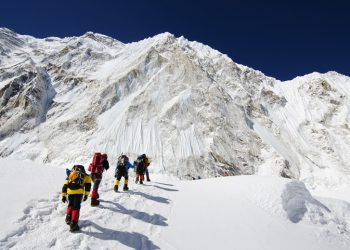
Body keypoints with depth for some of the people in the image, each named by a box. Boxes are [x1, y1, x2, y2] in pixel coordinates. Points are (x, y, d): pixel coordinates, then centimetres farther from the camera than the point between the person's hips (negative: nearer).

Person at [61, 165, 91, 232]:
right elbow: (88, 185, 14)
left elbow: (65, 186, 30)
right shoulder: (86, 176, 25)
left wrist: (63, 196, 35)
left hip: (70, 192, 3)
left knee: (70, 205, 30)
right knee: (76, 207, 7)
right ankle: (73, 224, 4)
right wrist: (86, 194, 15)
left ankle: (68, 218, 33)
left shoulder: (70, 176, 32)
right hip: (79, 192, -3)